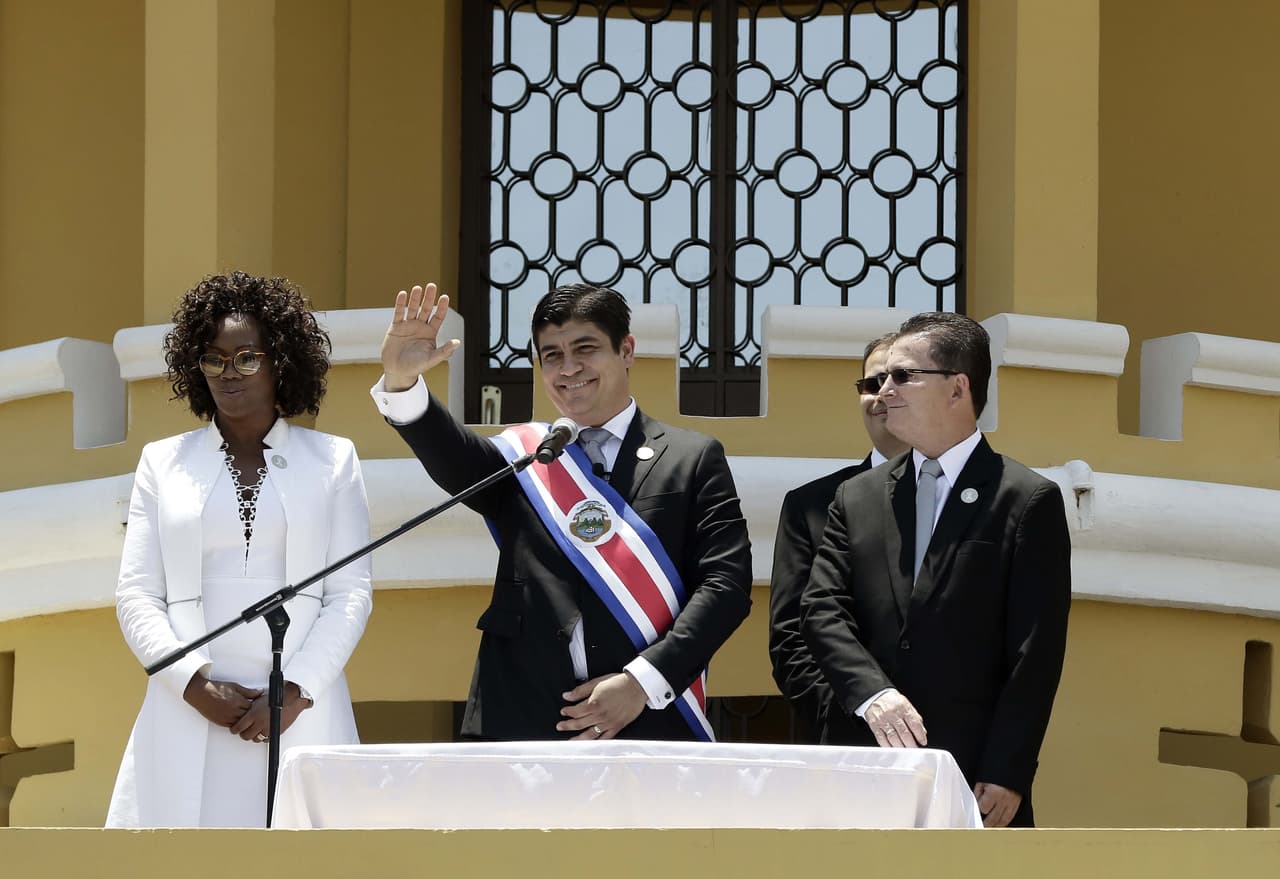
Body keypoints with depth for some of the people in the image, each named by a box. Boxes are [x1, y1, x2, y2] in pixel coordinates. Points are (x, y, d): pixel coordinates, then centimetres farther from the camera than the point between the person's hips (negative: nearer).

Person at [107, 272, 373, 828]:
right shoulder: (163, 462, 13)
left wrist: (296, 690, -9)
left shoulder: (332, 460, 11)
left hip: (301, 713, -1)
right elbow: (137, 594, 7)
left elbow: (352, 592, 4)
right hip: (188, 714, 1)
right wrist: (194, 683, -8)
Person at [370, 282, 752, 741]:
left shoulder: (694, 459, 9)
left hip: (647, 723, -1)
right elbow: (451, 457, -7)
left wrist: (644, 681, -12)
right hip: (518, 727, 1)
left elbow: (726, 582, 0)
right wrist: (401, 381, -27)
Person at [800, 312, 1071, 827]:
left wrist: (1006, 777, -12)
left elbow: (1035, 654, -5)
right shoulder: (857, 499, 13)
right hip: (865, 763, 4)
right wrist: (873, 695, -15)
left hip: (973, 769, -3)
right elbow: (822, 611, 4)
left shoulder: (1028, 502, 0)